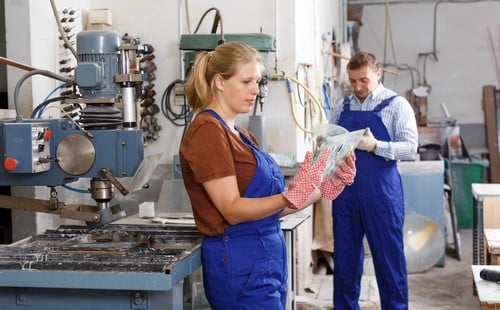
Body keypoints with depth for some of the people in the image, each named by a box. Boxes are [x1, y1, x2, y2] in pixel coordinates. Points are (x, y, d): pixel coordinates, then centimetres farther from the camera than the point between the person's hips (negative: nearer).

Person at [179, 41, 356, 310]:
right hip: (240, 264, -9)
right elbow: (232, 210, -19)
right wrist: (291, 198, -32)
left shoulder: (242, 136, 15)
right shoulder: (207, 131, -13)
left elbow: (266, 205, 13)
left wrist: (324, 188, 3)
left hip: (267, 258, 9)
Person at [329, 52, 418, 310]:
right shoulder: (341, 108, 10)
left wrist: (374, 146, -24)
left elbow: (410, 149, -11)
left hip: (381, 193, -4)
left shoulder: (396, 105, -3)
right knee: (345, 257, 12)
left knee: (389, 259, 5)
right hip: (345, 192, 4)